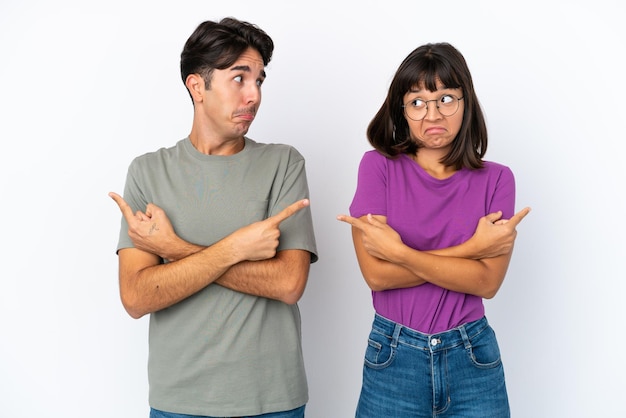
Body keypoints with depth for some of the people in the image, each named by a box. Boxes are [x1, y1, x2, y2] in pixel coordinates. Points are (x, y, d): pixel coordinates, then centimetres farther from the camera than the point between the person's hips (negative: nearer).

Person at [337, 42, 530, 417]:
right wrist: (471, 248, -15)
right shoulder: (379, 166, -4)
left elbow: (487, 281, -12)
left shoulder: (496, 179, -2)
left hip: (472, 358, 1)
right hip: (393, 357, -1)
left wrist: (400, 252, -19)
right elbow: (376, 273, -13)